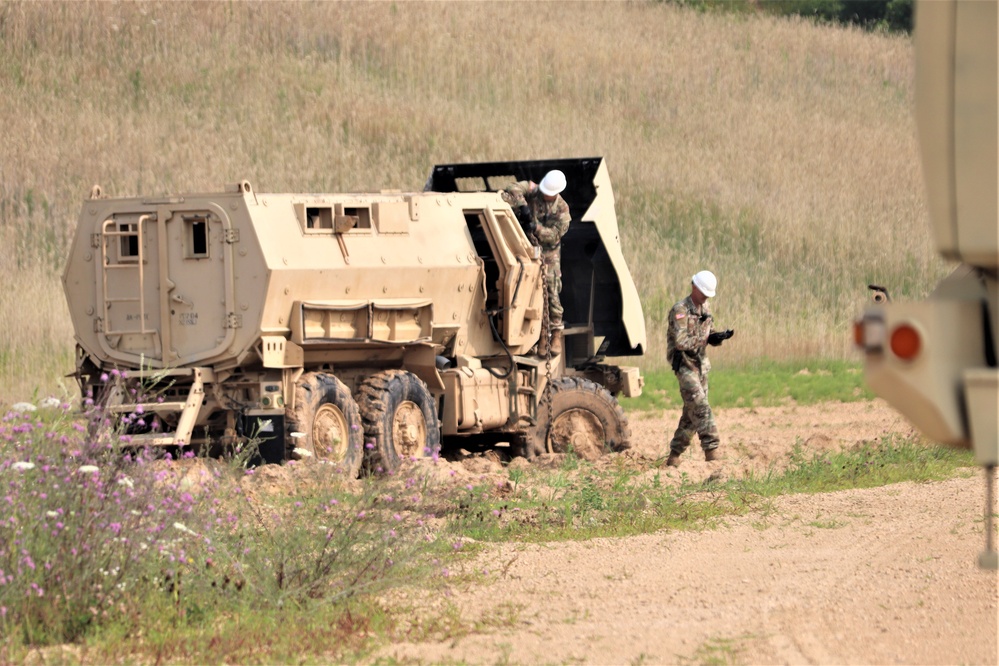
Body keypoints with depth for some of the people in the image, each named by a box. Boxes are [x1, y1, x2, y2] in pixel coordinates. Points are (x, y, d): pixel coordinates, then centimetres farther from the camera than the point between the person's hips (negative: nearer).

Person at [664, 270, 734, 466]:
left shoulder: (705, 310, 11)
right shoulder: (680, 310, -15)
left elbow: (709, 338, 15)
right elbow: (681, 342, -23)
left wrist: (720, 337, -7)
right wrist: (707, 338, -25)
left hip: (700, 364, 8)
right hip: (684, 364, -8)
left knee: (692, 412, 9)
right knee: (700, 406, -17)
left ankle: (674, 456, 17)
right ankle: (711, 450, -20)